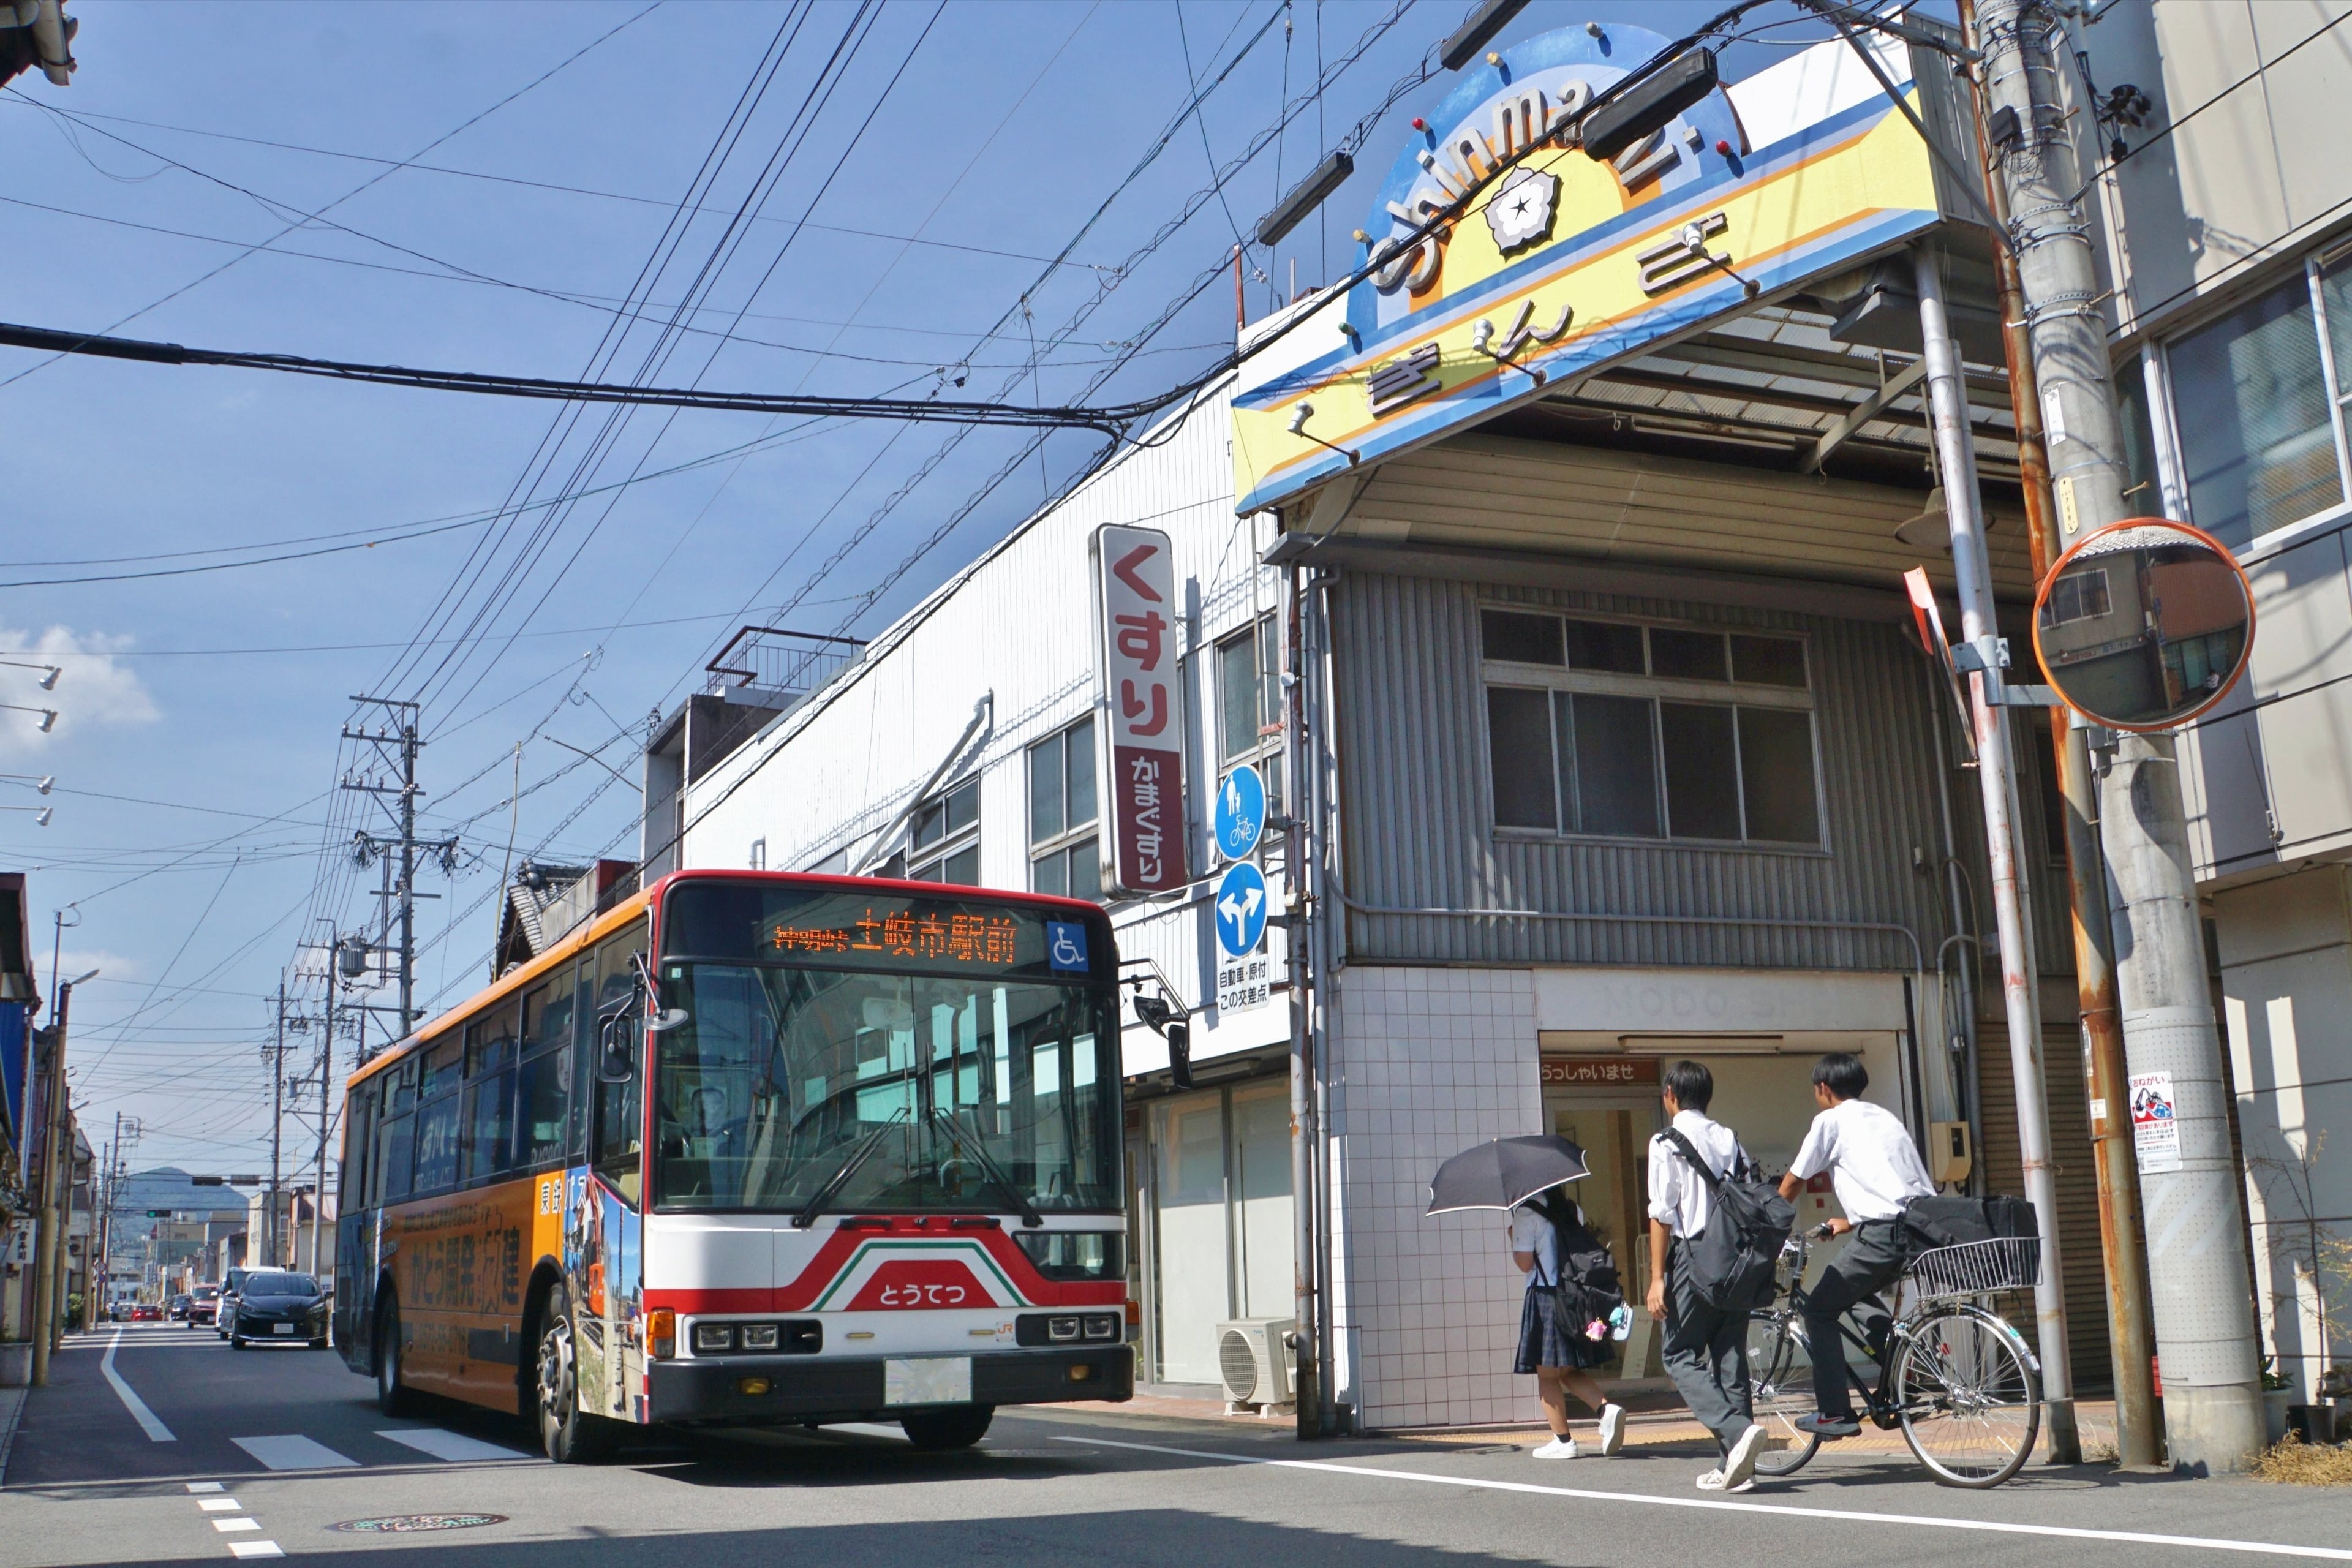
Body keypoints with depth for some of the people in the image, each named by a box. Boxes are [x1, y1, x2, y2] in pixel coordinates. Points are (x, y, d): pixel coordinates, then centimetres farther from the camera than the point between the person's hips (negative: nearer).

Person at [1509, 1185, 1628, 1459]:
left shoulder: (1526, 1213, -10)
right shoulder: (1572, 1210, 11)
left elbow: (1525, 1263, -13)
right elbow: (1586, 1250, 14)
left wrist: (1513, 1239, 4)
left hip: (1546, 1297, -7)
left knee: (1547, 1375, 4)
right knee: (1570, 1371, 17)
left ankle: (1562, 1440, 5)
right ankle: (1607, 1408, -4)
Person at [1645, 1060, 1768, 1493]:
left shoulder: (1667, 1143, -5)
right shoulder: (1729, 1139, 12)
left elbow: (1662, 1215, -10)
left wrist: (1657, 1278, -8)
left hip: (1694, 1258, -6)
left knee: (1680, 1356, 3)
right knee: (1730, 1357, 9)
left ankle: (1736, 1430, -19)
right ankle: (1735, 1466, 7)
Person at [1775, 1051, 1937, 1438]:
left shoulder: (1831, 1121, 4)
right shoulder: (1885, 1117, 24)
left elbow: (1791, 1183, 9)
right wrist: (1850, 1223, 44)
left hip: (1884, 1233, -8)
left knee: (1820, 1310, 6)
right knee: (1861, 1295, 29)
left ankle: (1835, 1413, 1)